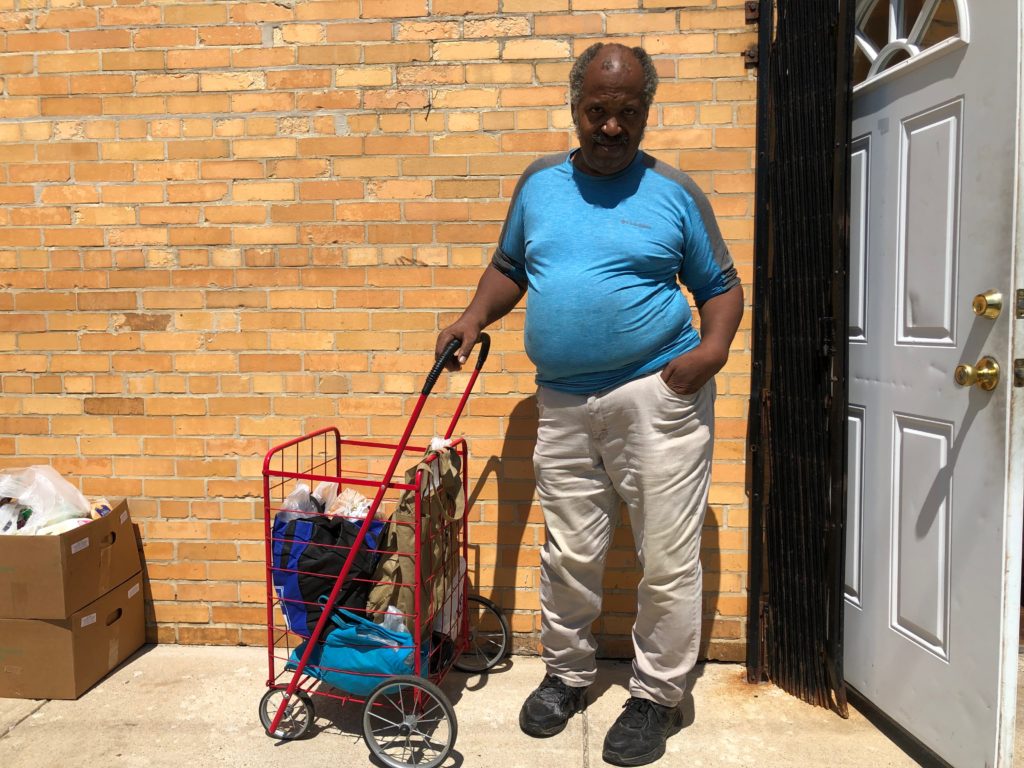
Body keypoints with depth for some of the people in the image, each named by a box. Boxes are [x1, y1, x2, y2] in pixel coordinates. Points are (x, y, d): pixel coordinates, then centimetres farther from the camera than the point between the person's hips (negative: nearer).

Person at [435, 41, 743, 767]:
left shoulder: (674, 192, 2)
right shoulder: (539, 183, 11)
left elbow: (722, 285, 6)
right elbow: (509, 267, 19)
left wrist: (713, 346, -12)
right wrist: (475, 316, 1)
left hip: (657, 396, -3)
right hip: (564, 403, 3)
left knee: (667, 560, 4)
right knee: (569, 556, 13)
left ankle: (656, 695, 24)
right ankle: (568, 673, 34)